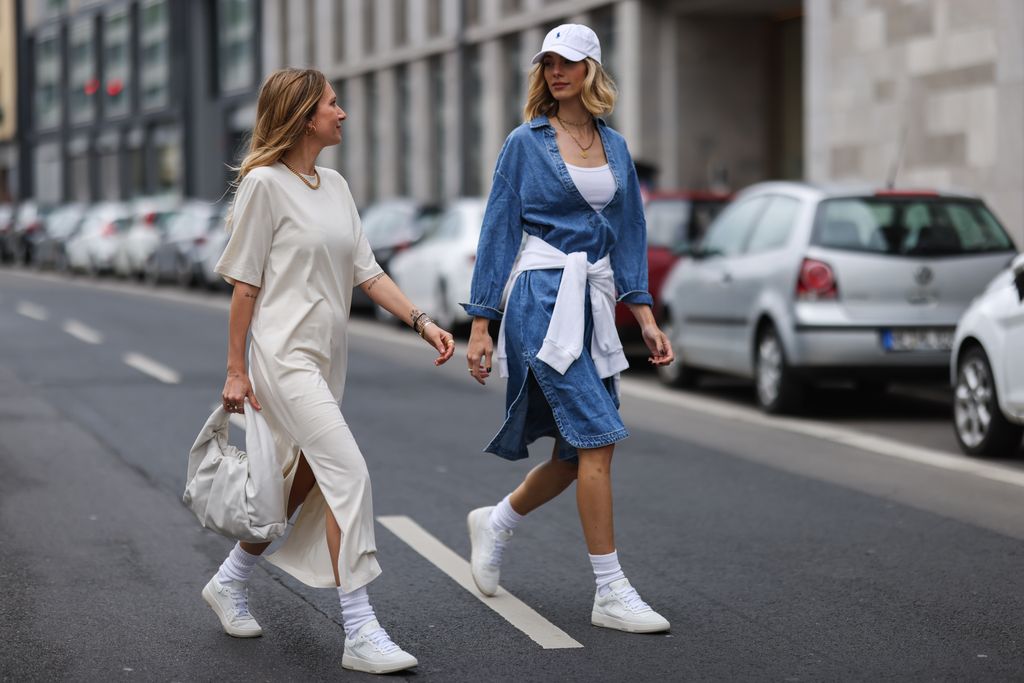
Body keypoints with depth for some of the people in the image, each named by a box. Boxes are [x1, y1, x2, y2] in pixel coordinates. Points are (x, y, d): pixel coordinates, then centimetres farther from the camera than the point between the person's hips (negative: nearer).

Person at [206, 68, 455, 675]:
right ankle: (361, 635, -14)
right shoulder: (265, 183, -9)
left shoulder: (336, 186, 13)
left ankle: (230, 581, 36)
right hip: (283, 354, -8)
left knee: (302, 483, 14)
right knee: (349, 475, -16)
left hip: (326, 358, 8)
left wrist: (421, 321, -1)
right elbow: (245, 283, -8)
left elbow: (366, 271, 12)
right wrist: (236, 370, -7)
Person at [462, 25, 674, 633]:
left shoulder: (614, 147, 13)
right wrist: (481, 325, -5)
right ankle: (611, 593, -8)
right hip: (542, 300, -6)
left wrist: (646, 316, 7)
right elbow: (499, 232, -2)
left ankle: (496, 523, 34)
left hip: (594, 303, 6)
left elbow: (629, 235, 15)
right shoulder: (527, 143, -1)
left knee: (580, 450, 8)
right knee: (598, 439, -13)